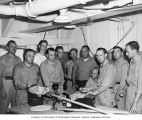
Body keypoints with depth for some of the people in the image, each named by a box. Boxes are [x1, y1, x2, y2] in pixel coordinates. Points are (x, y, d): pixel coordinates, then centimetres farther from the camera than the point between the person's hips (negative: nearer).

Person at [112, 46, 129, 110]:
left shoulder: (124, 63, -9)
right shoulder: (114, 63, 16)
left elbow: (124, 79, -15)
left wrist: (119, 92, -17)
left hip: (121, 88, -7)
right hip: (113, 87, 7)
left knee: (120, 109, -4)